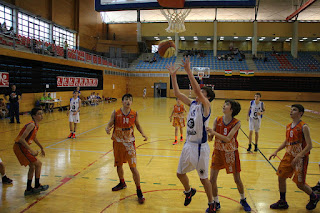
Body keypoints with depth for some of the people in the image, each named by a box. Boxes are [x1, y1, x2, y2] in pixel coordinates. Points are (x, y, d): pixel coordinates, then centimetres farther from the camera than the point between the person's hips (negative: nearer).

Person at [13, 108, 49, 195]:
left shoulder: (36, 125, 8)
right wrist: (31, 150, -29)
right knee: (38, 163, -4)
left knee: (32, 167, 18)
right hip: (20, 147, -10)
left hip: (23, 147, 10)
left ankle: (28, 189, 29)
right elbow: (21, 139, -29)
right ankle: (37, 186, 11)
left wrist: (41, 148, 30)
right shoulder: (32, 125, -22)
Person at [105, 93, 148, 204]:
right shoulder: (115, 113, -8)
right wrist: (107, 129, -26)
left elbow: (137, 125, 10)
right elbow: (110, 124, -3)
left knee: (133, 167, -8)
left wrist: (142, 133, -6)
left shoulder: (134, 114, -6)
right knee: (118, 165, 18)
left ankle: (139, 191, 6)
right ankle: (122, 183, 45)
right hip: (118, 142, 2)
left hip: (129, 143, -2)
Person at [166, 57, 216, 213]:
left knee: (203, 178, 6)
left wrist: (188, 70, -31)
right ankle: (189, 191, 47)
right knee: (180, 173, 18)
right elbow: (177, 93, 5)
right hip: (188, 144, 7)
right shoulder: (192, 104, 7)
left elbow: (196, 90, -31)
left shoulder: (206, 105, -14)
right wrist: (173, 75, -1)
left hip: (200, 147, -7)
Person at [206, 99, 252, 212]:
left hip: (231, 153, -2)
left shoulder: (236, 123, -16)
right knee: (212, 179, 0)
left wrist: (214, 132, -33)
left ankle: (243, 200, 41)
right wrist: (208, 133, -28)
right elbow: (210, 138, -8)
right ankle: (216, 203, 22)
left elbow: (227, 139, -27)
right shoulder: (217, 120, -8)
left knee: (237, 180, 12)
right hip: (218, 152, 2)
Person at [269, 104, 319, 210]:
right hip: (289, 155, 7)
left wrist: (298, 157, -27)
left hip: (301, 158, -7)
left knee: (300, 184, 2)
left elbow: (309, 145, -19)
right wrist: (276, 152, 9)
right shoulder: (288, 126, 6)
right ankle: (282, 202, 23)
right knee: (281, 177, 7)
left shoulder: (304, 127, -16)